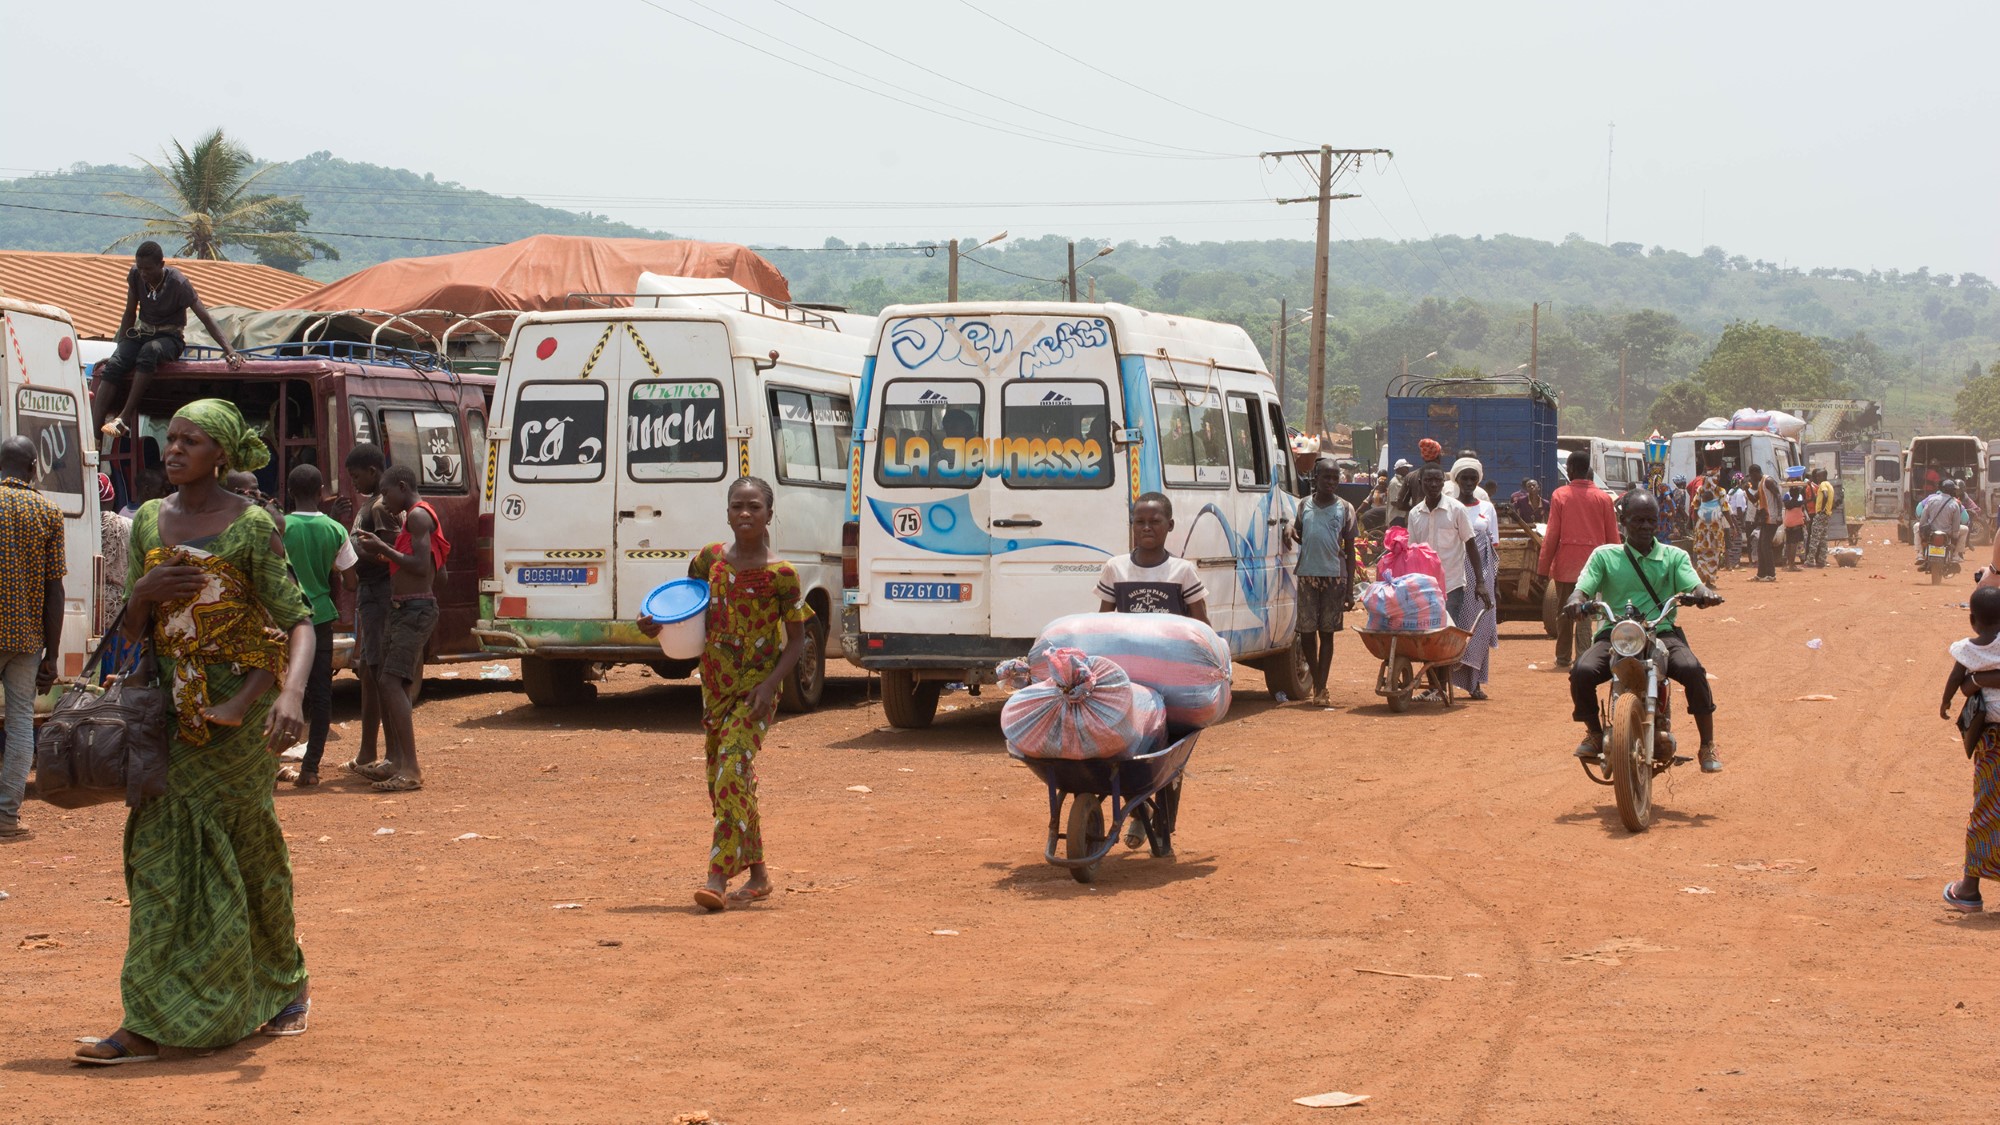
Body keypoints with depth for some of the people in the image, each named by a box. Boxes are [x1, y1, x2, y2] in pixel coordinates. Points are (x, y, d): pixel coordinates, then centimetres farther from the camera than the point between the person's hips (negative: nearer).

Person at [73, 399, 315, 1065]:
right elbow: (132, 631, 14)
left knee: (246, 849, 2)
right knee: (161, 857, 1)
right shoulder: (150, 521, 10)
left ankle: (286, 985, 18)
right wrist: (144, 592, -9)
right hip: (174, 707, 5)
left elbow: (298, 621, -14)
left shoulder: (251, 527, -7)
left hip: (238, 709, -5)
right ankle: (149, 1027, 5)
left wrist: (293, 693, -32)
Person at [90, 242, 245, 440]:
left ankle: (124, 417, -40)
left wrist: (229, 350, -31)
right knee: (113, 366, -25)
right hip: (142, 333, 4)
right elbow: (130, 314, 8)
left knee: (149, 350, -40)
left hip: (170, 338, -4)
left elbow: (205, 318, -20)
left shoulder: (178, 283, -17)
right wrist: (121, 348, 3)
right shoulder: (135, 276, -4)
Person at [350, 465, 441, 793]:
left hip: (416, 609, -11)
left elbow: (420, 566, -21)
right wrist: (376, 554, 11)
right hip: (401, 609, 11)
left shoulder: (419, 516, -11)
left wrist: (382, 548, -13)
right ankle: (395, 762, 18)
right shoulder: (410, 518, 21)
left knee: (391, 682, -18)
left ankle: (411, 769, -22)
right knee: (384, 683, 12)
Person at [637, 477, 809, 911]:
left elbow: (796, 640, -4)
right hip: (716, 681, 5)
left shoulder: (781, 575, -8)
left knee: (733, 765, -19)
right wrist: (657, 624, -6)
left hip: (757, 684, -5)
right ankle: (758, 874, 24)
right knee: (725, 777, 10)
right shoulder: (709, 559, 3)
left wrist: (770, 684, -17)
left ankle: (719, 878, -24)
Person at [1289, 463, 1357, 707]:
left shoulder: (1345, 509, 3)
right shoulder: (1304, 506, 7)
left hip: (1334, 577, -2)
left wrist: (1350, 589, -2)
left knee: (1327, 633, 0)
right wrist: (1291, 531, -8)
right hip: (1307, 576, 2)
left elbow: (1350, 550, 3)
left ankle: (1321, 689, 2)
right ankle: (1317, 682, 19)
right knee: (1307, 632, 2)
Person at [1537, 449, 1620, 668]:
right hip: (1592, 563, 1)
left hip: (1565, 564, -1)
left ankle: (1563, 657, 18)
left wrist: (1543, 567, 0)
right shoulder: (1603, 498, 1)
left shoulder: (1560, 495, -4)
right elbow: (1612, 536, 3)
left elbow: (1551, 535, -5)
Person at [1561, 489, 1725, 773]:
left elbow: (1692, 585, -1)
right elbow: (1583, 588, 0)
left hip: (1662, 633, 0)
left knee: (1692, 670, -30)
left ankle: (1708, 746, -13)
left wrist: (1704, 594, -27)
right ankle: (1594, 733, 2)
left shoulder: (1674, 557, 13)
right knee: (1582, 672, -29)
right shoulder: (1604, 556, 10)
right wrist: (1576, 601, -26)